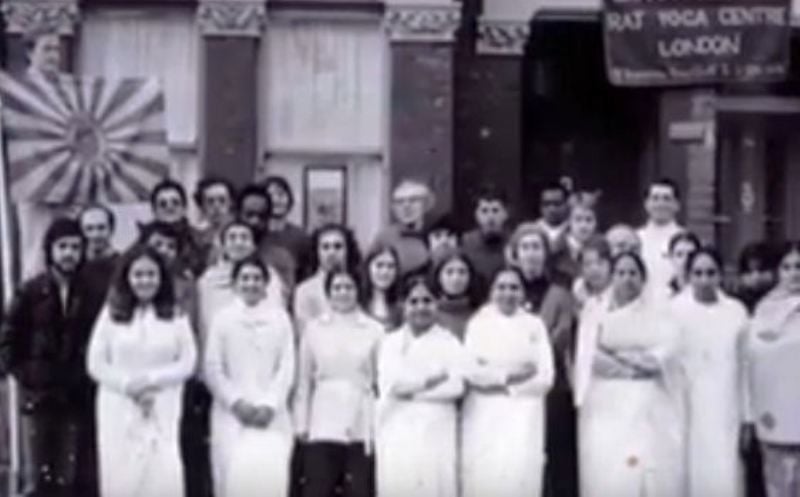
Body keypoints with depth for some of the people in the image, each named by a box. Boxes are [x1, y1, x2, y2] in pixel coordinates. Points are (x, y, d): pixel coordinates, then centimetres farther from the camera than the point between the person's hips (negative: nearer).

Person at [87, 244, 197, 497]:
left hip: (163, 412, 0)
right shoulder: (111, 313, 4)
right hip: (119, 410, 0)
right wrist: (128, 386, -11)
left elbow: (188, 362, 0)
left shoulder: (176, 315, 4)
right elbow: (96, 364, 1)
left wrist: (151, 380, -12)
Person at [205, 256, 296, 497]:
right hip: (232, 413, 0)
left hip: (271, 415, 0)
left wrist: (269, 405, -7)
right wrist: (236, 402, -8)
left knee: (271, 475, -11)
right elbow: (212, 368, 2)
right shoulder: (222, 318, 6)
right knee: (233, 475, -8)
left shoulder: (280, 318, 7)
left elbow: (287, 367, 3)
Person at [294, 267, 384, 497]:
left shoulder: (374, 330, 1)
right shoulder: (313, 329, 3)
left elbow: (382, 378, 4)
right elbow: (304, 381, 7)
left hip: (362, 425, 0)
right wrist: (302, 423, 5)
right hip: (324, 424, 0)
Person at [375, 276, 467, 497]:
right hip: (397, 433, 2)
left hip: (435, 434, -2)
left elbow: (456, 386, -8)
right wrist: (430, 381, -6)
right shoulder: (390, 342, 12)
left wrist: (413, 391, -6)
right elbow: (389, 383, -3)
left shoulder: (449, 343, 5)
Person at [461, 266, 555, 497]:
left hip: (523, 417, 0)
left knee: (521, 477, -8)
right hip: (484, 417, 0)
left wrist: (500, 384, -7)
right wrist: (509, 375, -10)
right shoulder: (477, 323, 9)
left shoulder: (535, 325, 9)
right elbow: (470, 372, -2)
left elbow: (545, 377, 0)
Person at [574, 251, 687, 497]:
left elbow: (666, 356, -4)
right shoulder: (595, 315, 12)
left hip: (650, 412, 0)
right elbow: (591, 358, -3)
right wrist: (639, 364, -7)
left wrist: (616, 355, -4)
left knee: (655, 477, -7)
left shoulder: (659, 317, 12)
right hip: (608, 411, 0)